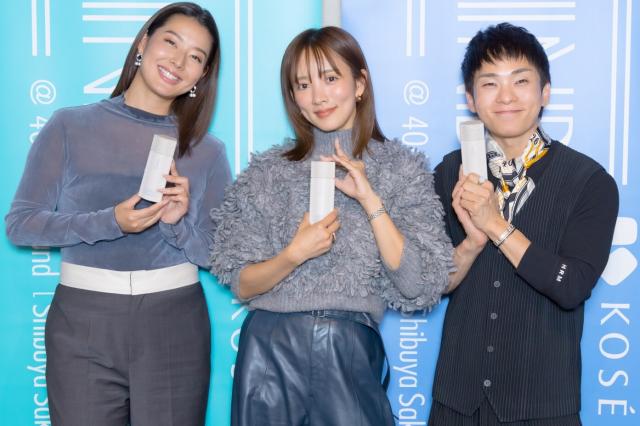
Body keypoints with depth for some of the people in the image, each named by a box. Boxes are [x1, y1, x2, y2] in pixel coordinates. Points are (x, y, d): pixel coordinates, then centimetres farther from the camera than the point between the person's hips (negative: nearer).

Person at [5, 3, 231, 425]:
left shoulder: (207, 151, 4)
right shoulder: (70, 127, 0)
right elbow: (20, 223, -4)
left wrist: (178, 224, -15)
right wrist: (108, 223, -18)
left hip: (175, 326, 1)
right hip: (83, 324, -1)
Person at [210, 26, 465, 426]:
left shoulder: (402, 167, 0)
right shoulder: (268, 170, 3)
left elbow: (420, 285, -8)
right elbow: (242, 285, 2)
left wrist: (369, 199, -14)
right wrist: (295, 254, -15)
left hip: (352, 354, -1)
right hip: (272, 351, 1)